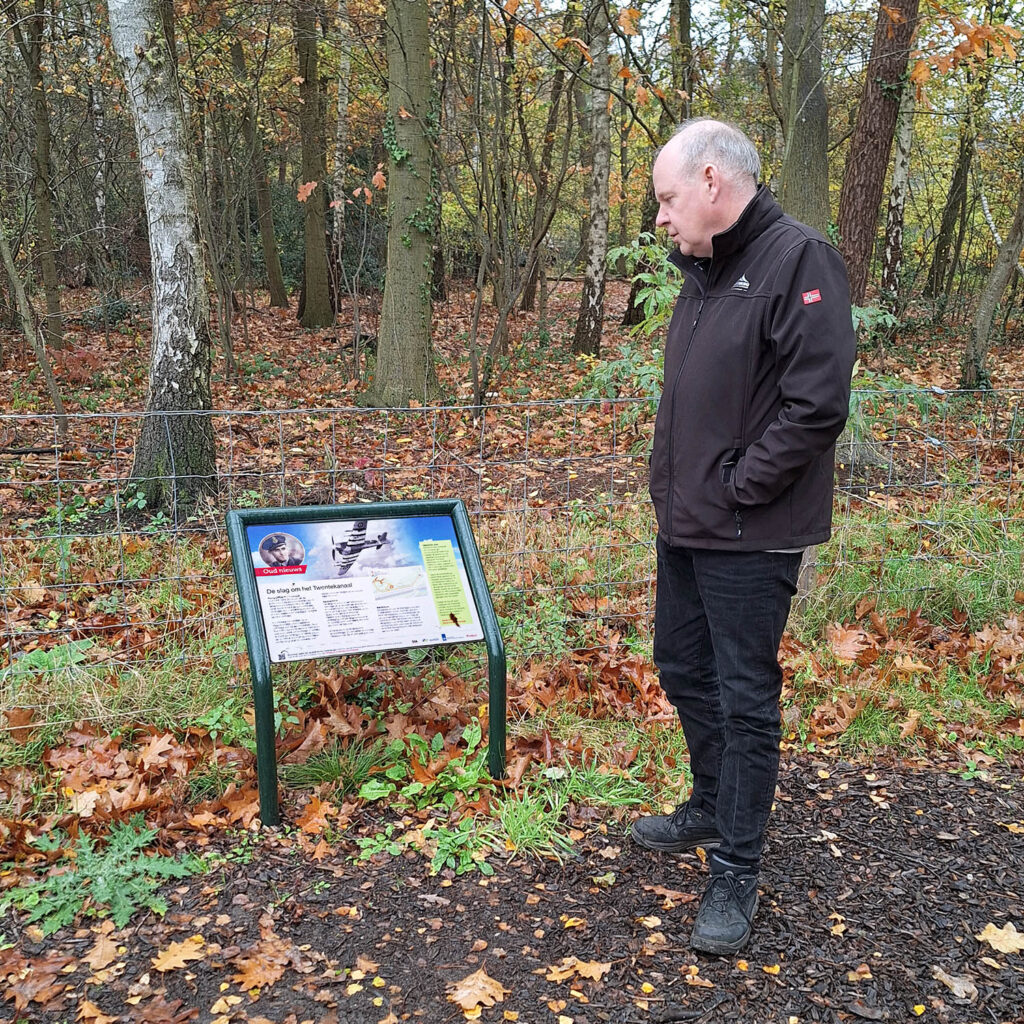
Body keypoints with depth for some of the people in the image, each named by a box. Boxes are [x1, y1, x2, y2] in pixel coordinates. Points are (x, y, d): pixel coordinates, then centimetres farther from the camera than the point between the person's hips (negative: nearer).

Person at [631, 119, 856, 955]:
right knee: (682, 671, 19)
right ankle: (714, 808, 41)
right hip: (685, 524, 9)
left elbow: (817, 405, -23)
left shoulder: (798, 260, -16)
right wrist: (673, 482, 9)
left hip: (748, 538, -9)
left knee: (745, 698, 2)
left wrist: (736, 490, -17)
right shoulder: (703, 275, 12)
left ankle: (736, 874, 17)